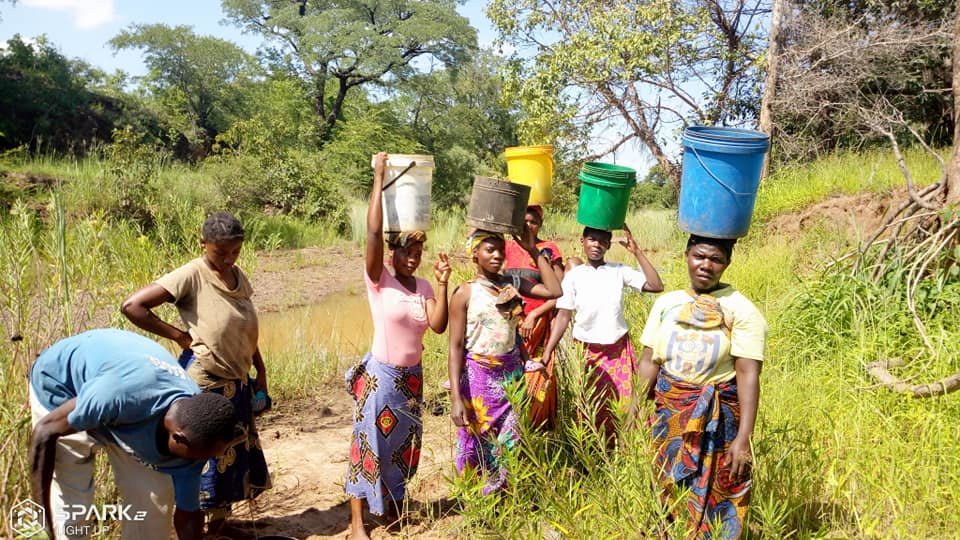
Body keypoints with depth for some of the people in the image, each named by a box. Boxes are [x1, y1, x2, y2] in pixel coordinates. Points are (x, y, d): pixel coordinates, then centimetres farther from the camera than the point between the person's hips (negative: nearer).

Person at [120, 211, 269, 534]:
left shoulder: (239, 277, 7)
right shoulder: (191, 276, -14)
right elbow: (132, 306, -18)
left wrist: (260, 371, 16)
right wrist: (178, 335, -15)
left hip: (237, 382, 7)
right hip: (204, 383, -7)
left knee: (236, 454, 15)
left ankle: (219, 520, 31)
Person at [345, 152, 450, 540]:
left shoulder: (424, 287, 3)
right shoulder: (379, 280, -10)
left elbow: (438, 325, -10)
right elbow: (373, 231, -22)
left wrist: (442, 284, -16)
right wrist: (379, 179, -21)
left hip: (412, 377, 5)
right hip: (380, 374, -5)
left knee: (404, 444, 16)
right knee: (369, 444, 1)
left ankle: (395, 505, 35)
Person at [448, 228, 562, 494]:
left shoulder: (512, 284, 4)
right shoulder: (465, 293, -9)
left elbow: (554, 291, -5)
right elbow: (456, 346, -10)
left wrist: (534, 252, -3)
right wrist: (455, 397, -16)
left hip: (512, 374, 4)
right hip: (479, 376, -4)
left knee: (510, 445, 10)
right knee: (479, 445, 9)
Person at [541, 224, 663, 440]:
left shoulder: (619, 271, -2)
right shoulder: (573, 275, -3)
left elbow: (656, 286, -12)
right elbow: (563, 315, -4)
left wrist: (637, 252, -15)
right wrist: (548, 351, -11)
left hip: (618, 349, 1)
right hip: (587, 351, 0)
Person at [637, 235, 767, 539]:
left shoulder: (741, 310, -9)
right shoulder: (666, 303, 3)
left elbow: (748, 374, -14)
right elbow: (649, 361, 5)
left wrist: (743, 438, -19)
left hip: (719, 421, -3)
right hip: (669, 416, 4)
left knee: (713, 500, 6)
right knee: (666, 494, 15)